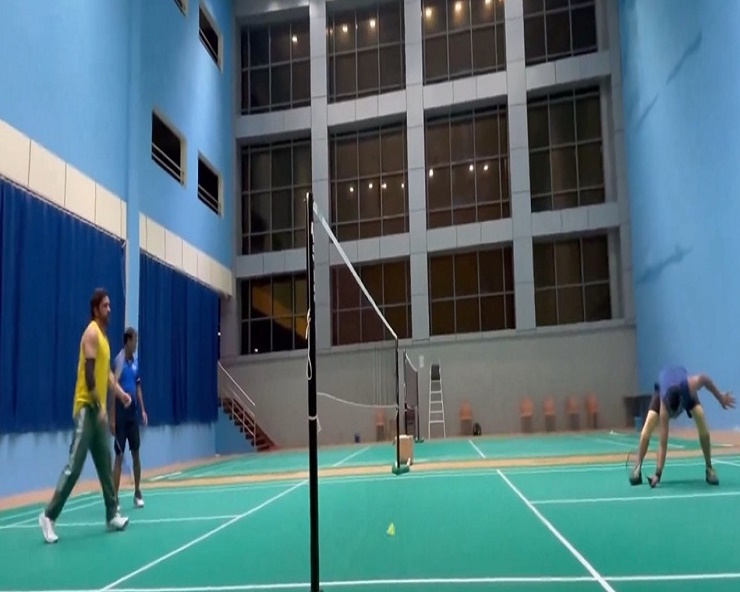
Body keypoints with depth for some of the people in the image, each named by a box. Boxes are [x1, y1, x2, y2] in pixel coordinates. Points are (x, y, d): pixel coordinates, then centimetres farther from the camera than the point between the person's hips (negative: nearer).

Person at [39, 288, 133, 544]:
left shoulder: (104, 336, 17)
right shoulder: (91, 333, -12)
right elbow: (89, 373, -19)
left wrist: (121, 393, 11)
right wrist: (99, 407, -20)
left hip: (99, 409, 10)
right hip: (87, 408, -10)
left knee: (105, 465, 12)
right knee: (74, 464, -11)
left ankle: (112, 515, 18)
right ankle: (48, 515, -4)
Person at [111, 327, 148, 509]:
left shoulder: (136, 360, 8)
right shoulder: (119, 361, -14)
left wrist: (142, 410, 11)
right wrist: (112, 418, -19)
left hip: (133, 413, 6)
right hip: (121, 413, -6)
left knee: (136, 453, 11)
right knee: (119, 456, -3)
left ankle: (137, 493, 23)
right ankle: (115, 497, 4)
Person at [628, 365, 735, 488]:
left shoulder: (690, 385, -45)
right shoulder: (664, 406, -43)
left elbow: (705, 378, -18)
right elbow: (663, 443, -41)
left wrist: (720, 397, -7)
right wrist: (658, 473, -44)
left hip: (686, 392, 2)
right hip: (662, 389, -1)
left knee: (703, 426, -18)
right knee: (647, 429, -21)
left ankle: (709, 468, -4)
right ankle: (637, 468, -10)